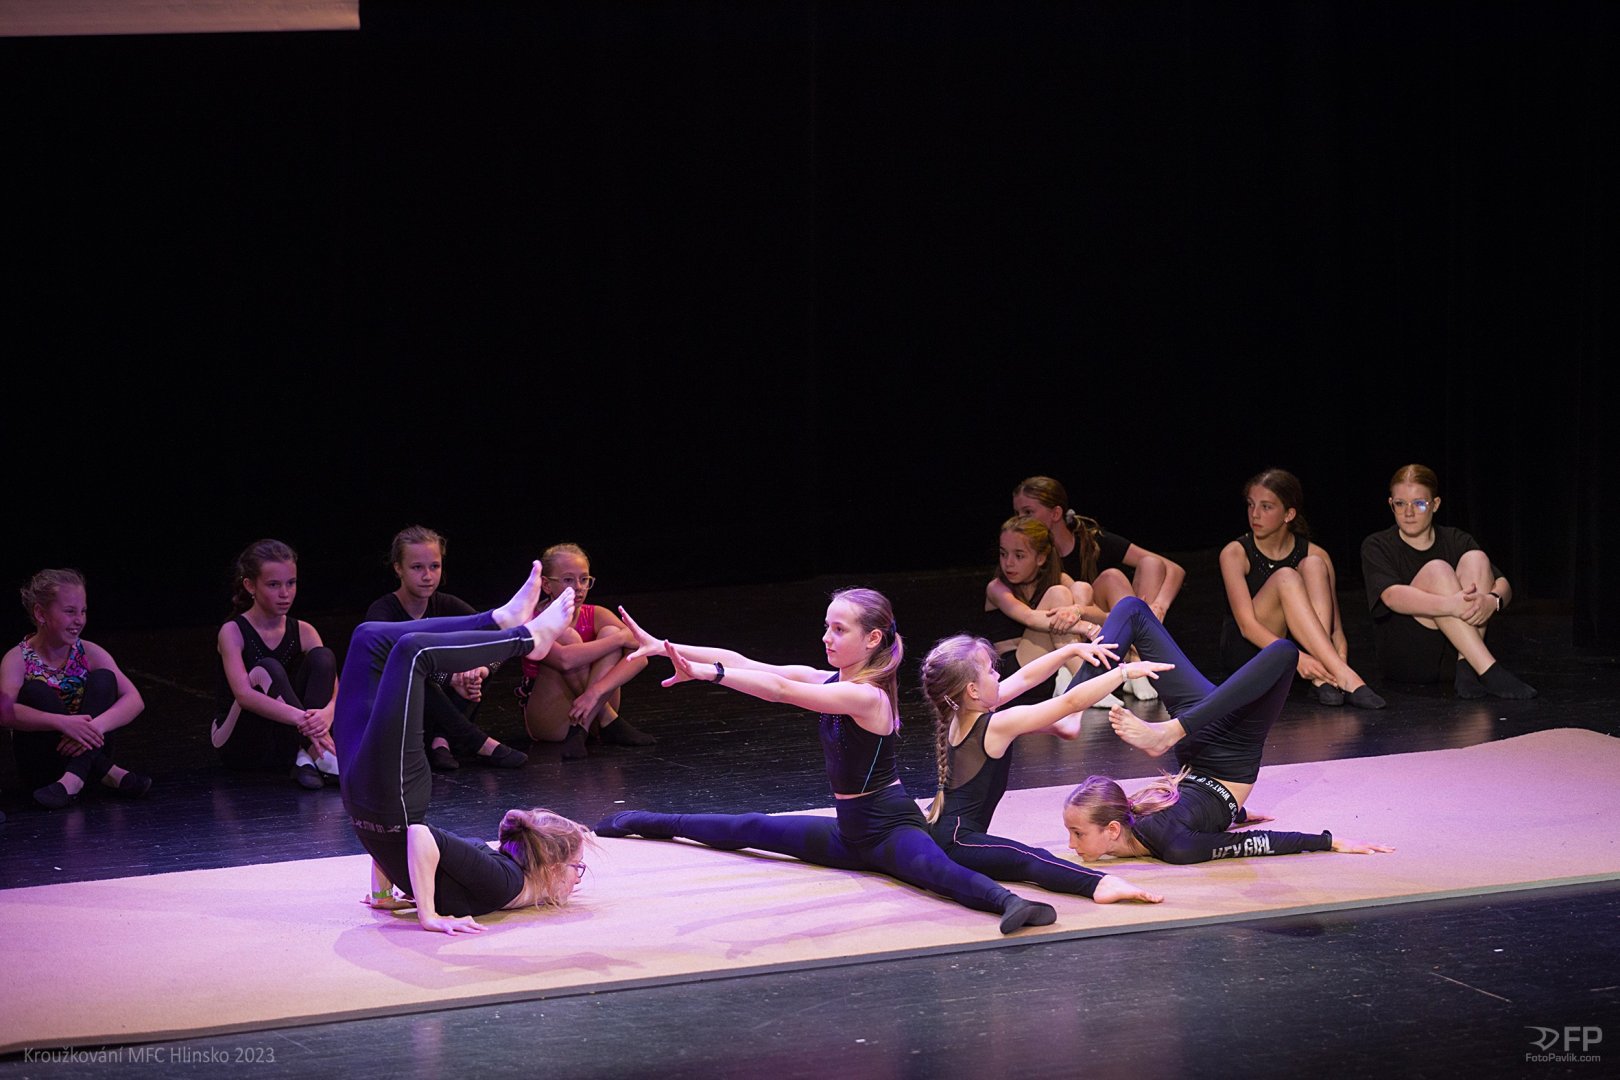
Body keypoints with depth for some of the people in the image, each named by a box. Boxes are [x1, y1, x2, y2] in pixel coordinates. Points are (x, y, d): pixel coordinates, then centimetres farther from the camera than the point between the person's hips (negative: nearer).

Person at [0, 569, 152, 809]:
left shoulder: (89, 653, 0)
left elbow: (134, 700, -13)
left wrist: (96, 725, -33)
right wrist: (61, 722, -43)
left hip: (86, 753, 2)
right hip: (40, 767, -2)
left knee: (103, 679, -16)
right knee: (35, 691, -26)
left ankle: (74, 778, -33)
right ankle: (108, 774, -27)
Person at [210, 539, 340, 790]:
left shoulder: (303, 632, 2)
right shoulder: (233, 632, -12)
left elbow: (336, 690, -11)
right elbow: (243, 694, -29)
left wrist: (327, 713, -38)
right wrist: (300, 718, -45)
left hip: (286, 746, 4)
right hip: (236, 744, -4)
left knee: (322, 657, -15)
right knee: (266, 670, -30)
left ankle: (306, 758, -29)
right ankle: (321, 757, -40)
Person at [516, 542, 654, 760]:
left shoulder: (596, 616, -3)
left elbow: (639, 657, -19)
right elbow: (565, 659, -35)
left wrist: (596, 691, -34)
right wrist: (621, 638, -29)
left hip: (594, 707, 4)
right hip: (548, 723, -4)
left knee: (610, 633, -17)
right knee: (567, 636, -24)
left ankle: (581, 729, -22)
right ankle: (610, 723, -18)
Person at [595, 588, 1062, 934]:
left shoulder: (866, 696, -23)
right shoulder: (827, 681, 3)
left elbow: (779, 689, -33)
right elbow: (742, 663, -1)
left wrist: (704, 672, -36)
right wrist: (664, 647, -6)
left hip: (891, 828, -9)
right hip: (852, 830, 9)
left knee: (935, 869, -41)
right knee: (751, 829, 19)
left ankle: (1007, 901, -65)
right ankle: (648, 823, 38)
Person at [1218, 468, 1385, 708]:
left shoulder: (1314, 554, -1)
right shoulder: (1235, 554, -8)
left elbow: (1336, 628, -5)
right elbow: (1247, 625, -20)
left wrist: (1340, 659, -29)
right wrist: (1295, 658, -36)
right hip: (1245, 651, -3)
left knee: (1313, 565, -19)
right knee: (1285, 577, -27)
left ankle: (1323, 678, -35)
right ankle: (1345, 677, -42)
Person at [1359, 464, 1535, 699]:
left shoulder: (1456, 541, 10)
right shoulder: (1376, 546, 1)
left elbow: (1503, 585, -4)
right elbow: (1391, 596, -21)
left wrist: (1492, 600, -30)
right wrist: (1450, 605, -38)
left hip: (1455, 652, 3)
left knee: (1476, 559, -15)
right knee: (1436, 570, -24)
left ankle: (1466, 669, -28)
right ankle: (1489, 671, -37)